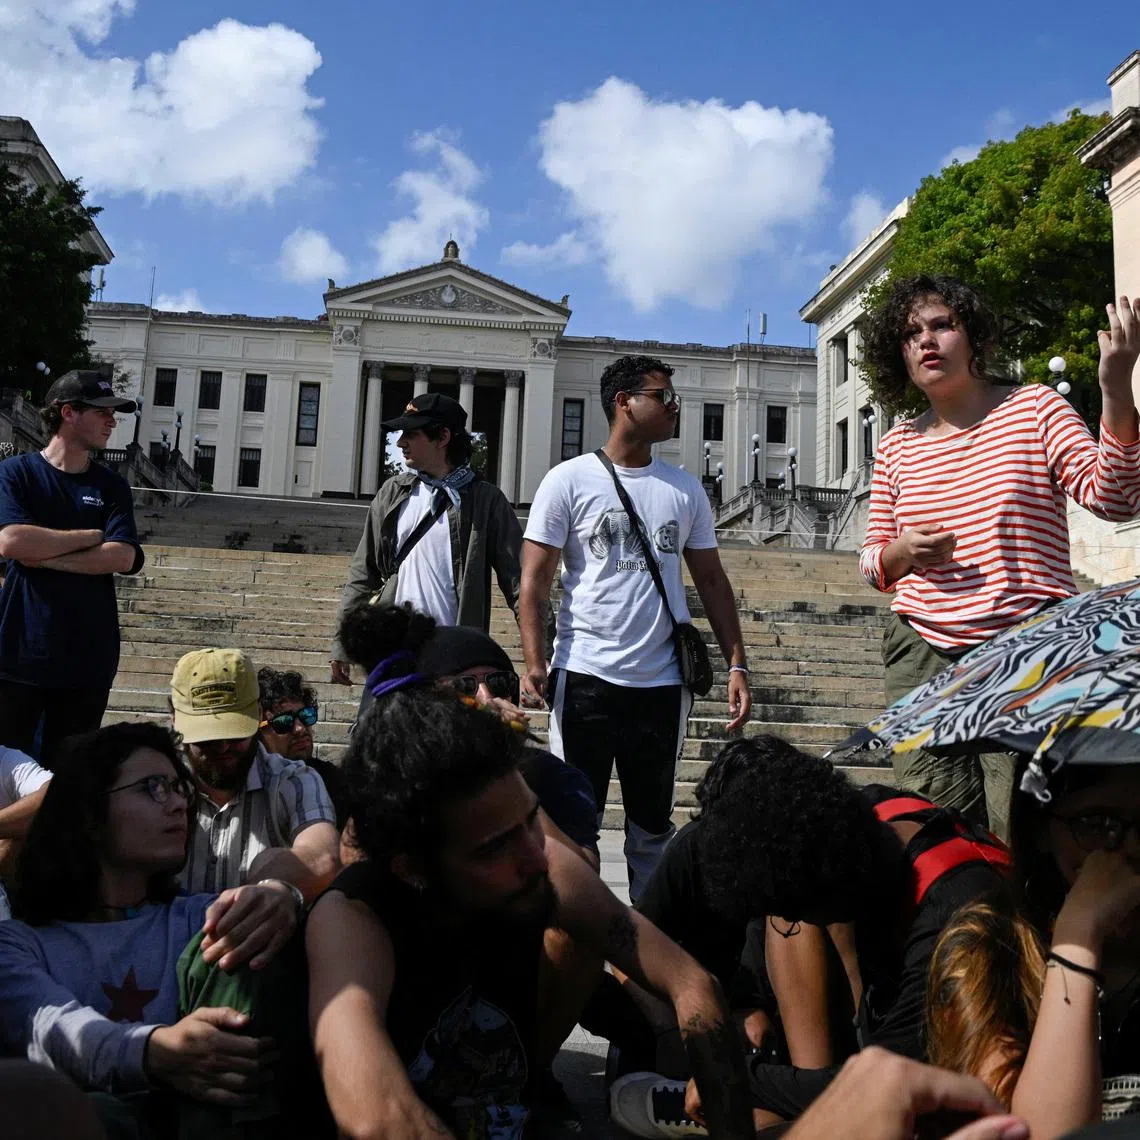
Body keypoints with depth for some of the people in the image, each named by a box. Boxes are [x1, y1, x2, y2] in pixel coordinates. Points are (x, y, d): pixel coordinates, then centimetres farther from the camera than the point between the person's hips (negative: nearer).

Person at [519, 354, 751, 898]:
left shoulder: (685, 490, 11)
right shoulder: (569, 480, -1)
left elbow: (711, 579, 13)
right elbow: (535, 579, -4)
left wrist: (736, 664, 5)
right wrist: (534, 663, -16)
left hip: (663, 684, 4)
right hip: (586, 676, -3)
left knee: (652, 827, 13)